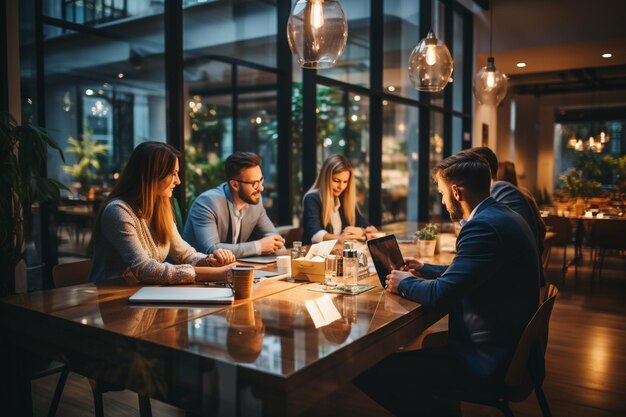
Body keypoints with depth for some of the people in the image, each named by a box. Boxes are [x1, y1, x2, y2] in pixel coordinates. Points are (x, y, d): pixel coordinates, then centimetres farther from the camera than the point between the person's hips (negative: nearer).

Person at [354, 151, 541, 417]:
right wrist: (424, 270, 20)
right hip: (507, 348, 10)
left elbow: (441, 295, -25)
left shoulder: (483, 225, -23)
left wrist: (404, 283, -6)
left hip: (487, 362, -10)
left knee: (368, 370, -10)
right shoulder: (501, 215, 9)